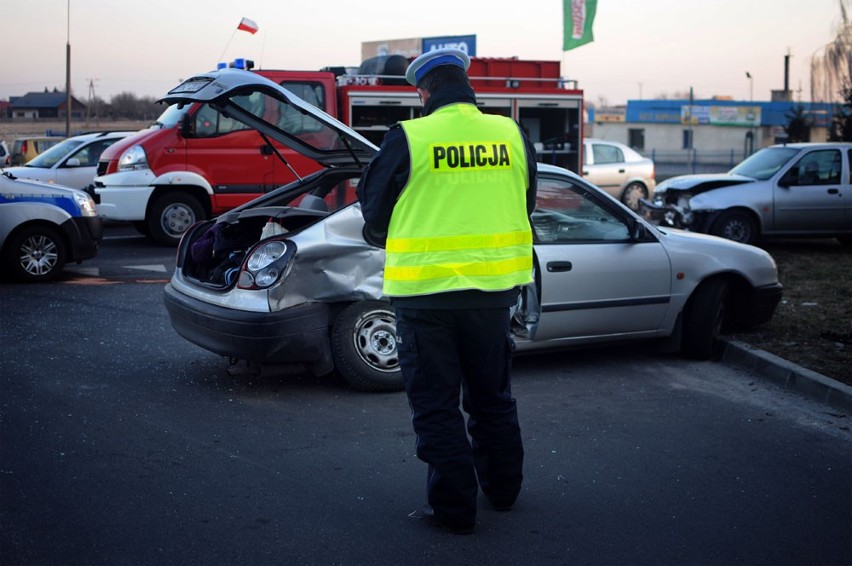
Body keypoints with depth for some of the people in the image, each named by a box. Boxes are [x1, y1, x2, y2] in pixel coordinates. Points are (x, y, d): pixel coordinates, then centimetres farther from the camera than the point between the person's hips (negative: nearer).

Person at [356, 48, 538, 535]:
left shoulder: (408, 139, -11)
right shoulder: (512, 135, 1)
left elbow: (374, 211, 1)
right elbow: (525, 206, 15)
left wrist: (388, 242, 23)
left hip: (426, 290, -4)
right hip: (493, 289, 5)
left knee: (436, 404, 7)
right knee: (492, 395, 20)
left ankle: (454, 508, 11)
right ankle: (503, 488, 34)